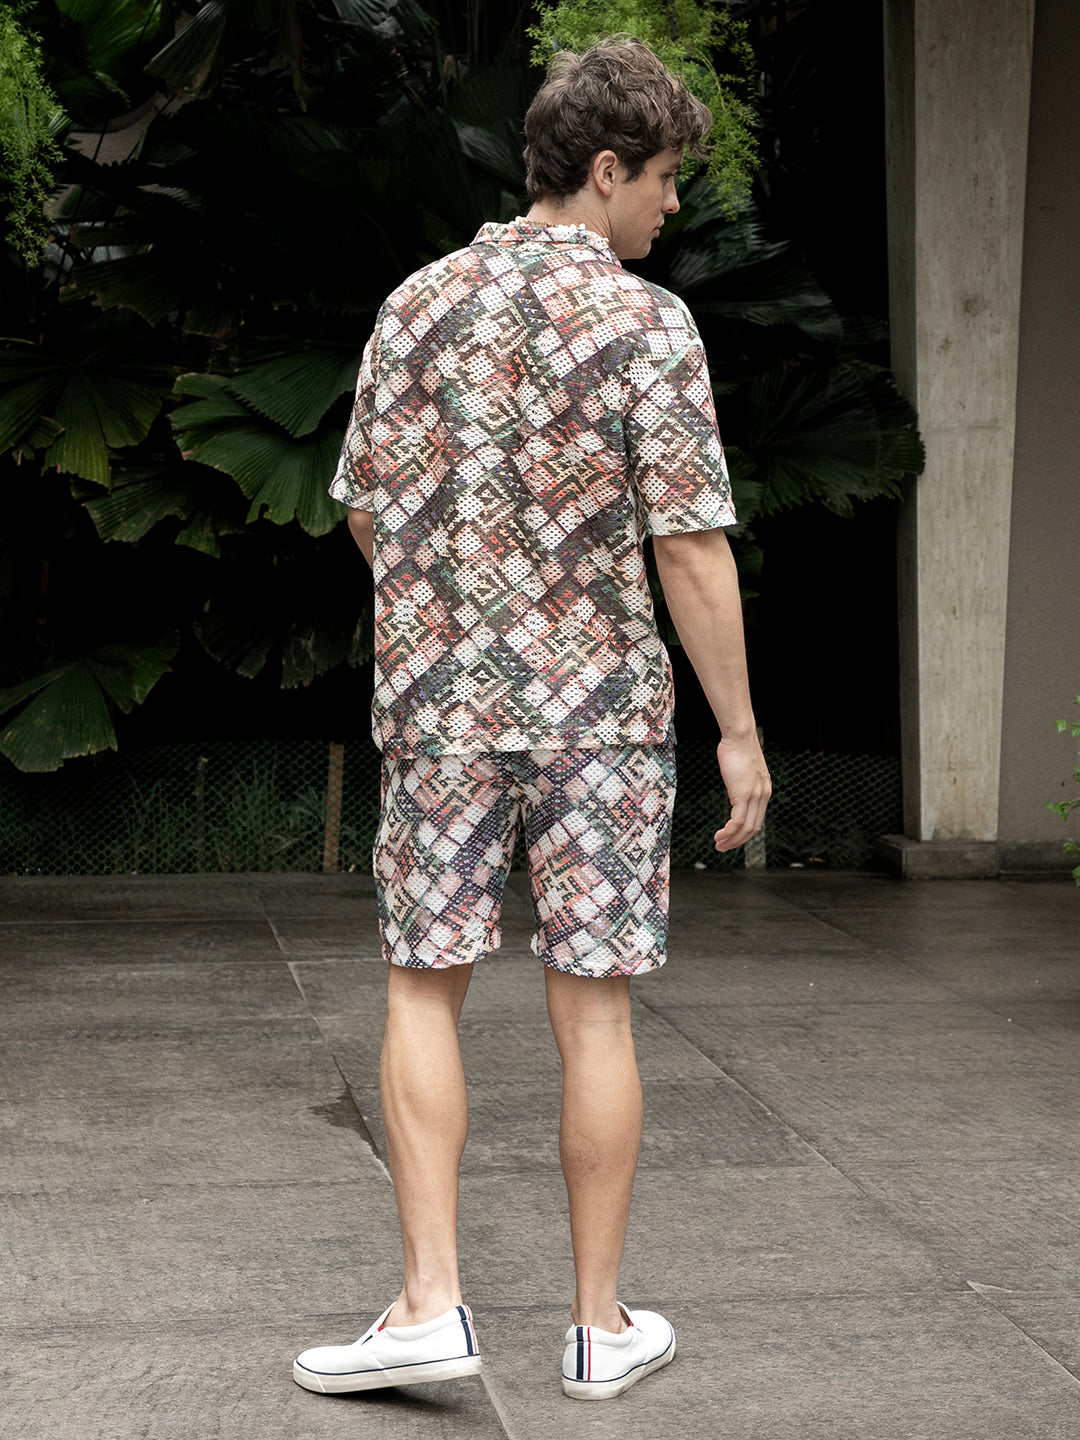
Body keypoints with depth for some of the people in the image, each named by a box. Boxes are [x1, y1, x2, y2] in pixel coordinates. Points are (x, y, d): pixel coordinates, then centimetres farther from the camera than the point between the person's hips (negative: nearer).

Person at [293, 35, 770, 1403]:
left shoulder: (418, 304, 5)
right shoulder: (645, 326, -8)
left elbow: (364, 511, 13)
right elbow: (691, 547, -11)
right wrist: (739, 731, -4)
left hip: (438, 696, 3)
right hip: (600, 705, -2)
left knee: (424, 990, 10)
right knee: (591, 1011, 5)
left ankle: (430, 1301, 2)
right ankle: (600, 1323, 15)